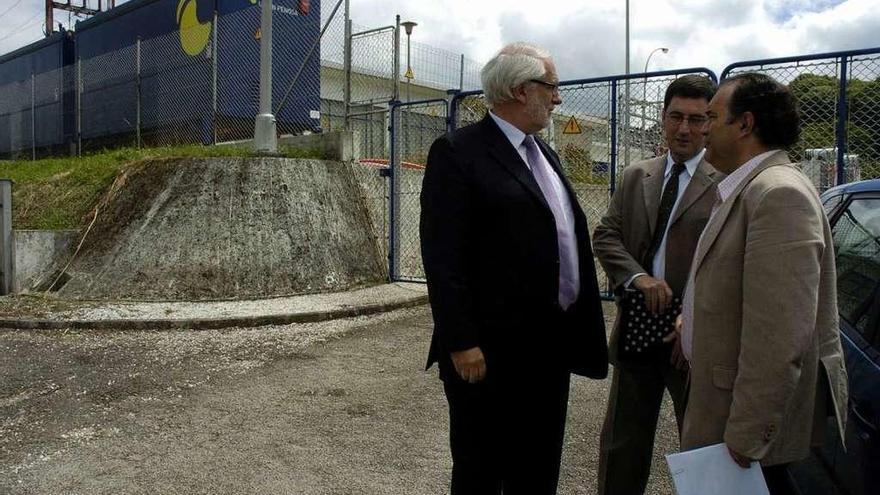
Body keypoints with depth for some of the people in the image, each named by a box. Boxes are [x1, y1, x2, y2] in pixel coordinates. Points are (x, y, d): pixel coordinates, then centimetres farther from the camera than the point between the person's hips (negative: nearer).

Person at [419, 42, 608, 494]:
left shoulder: (543, 153, 15)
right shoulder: (457, 152, -12)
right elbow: (443, 257, -17)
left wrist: (577, 332, 14)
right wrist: (461, 343, -20)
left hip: (551, 347, 8)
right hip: (490, 352, -8)